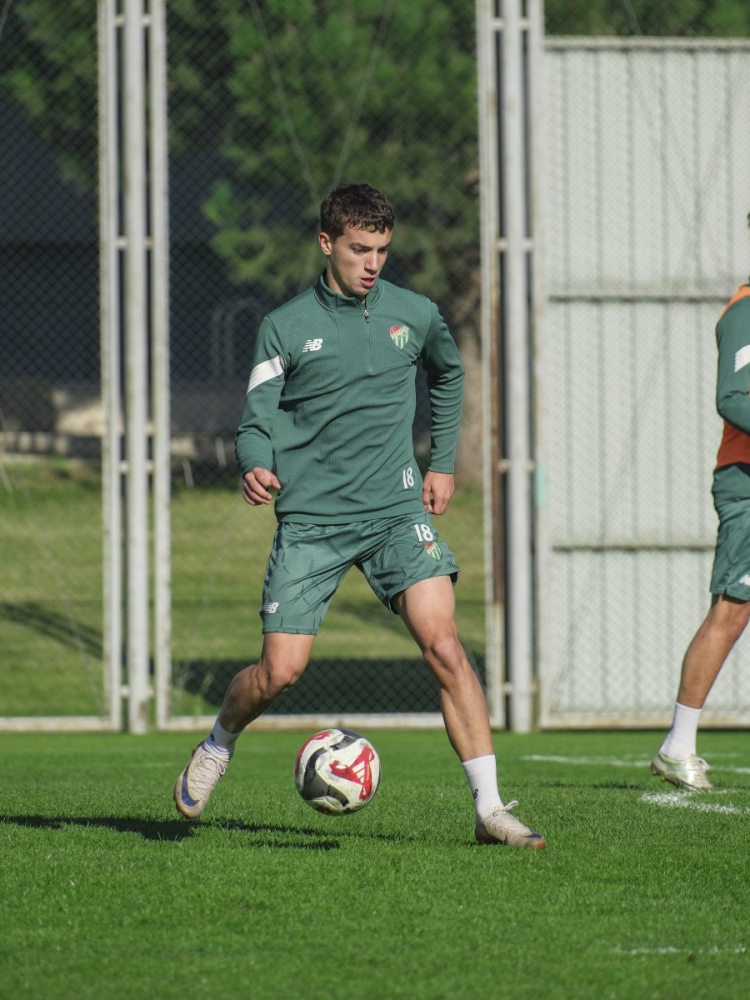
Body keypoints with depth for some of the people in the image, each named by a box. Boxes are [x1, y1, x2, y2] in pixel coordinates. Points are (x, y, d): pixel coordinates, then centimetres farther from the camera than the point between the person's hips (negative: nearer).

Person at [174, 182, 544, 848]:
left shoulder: (415, 315, 6)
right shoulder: (287, 327, -1)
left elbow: (448, 374, 27)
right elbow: (257, 422, -4)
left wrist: (443, 462, 23)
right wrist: (257, 468, -26)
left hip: (397, 511, 1)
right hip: (311, 522, -1)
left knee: (444, 646, -16)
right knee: (280, 672, -6)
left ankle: (489, 807, -16)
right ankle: (219, 744, 28)